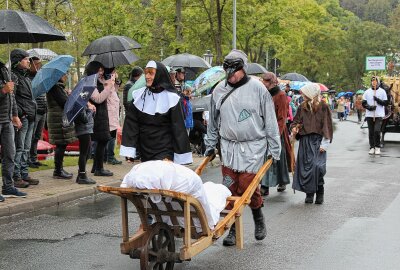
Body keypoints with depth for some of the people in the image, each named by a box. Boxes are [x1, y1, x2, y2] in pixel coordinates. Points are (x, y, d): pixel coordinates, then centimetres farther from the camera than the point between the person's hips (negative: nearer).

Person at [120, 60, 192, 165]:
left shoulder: (171, 98, -7)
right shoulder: (139, 95, 3)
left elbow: (178, 128, -6)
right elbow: (131, 122, 2)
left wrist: (181, 157, -7)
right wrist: (128, 150, -6)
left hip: (164, 151, -4)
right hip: (145, 151, 4)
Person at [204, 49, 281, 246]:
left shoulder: (257, 88, -4)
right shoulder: (219, 90, 6)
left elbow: (270, 121, 0)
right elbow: (213, 122, 16)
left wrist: (274, 149, 0)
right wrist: (210, 146, 16)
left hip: (253, 147, -3)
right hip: (228, 147, 3)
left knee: (248, 185, -9)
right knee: (231, 189, 1)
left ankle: (258, 217, 20)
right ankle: (234, 228, 14)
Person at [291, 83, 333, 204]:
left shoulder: (323, 107, -2)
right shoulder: (302, 107, 10)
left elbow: (327, 126, -3)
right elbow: (296, 120, 17)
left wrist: (325, 143, -9)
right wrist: (294, 128, -7)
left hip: (318, 141, -4)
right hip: (305, 141, 4)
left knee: (317, 166, -16)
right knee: (305, 166, 2)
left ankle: (319, 191, 0)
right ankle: (309, 193, 12)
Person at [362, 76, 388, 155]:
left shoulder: (382, 91, 4)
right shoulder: (367, 92, 9)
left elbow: (385, 103, 2)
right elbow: (363, 103, 7)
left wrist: (378, 100, -14)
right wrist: (369, 107, -11)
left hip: (379, 115, -2)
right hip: (369, 115, 2)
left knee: (377, 131, -14)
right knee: (371, 132, 4)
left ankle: (377, 147, -1)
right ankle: (372, 147, 13)